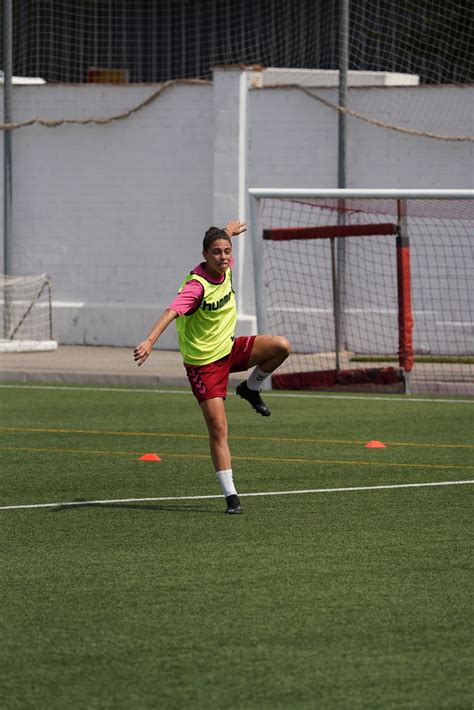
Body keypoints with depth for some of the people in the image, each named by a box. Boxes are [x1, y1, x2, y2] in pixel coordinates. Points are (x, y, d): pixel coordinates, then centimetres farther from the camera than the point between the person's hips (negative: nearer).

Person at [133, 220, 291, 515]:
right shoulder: (197, 286, -27)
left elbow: (221, 240, 19)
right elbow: (171, 312, -43)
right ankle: (231, 495, -3)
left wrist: (229, 231, 40)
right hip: (203, 362, -7)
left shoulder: (225, 269, -5)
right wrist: (150, 341, -58)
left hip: (229, 349, 7)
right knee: (219, 429, -10)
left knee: (281, 346, -14)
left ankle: (251, 388, 13)